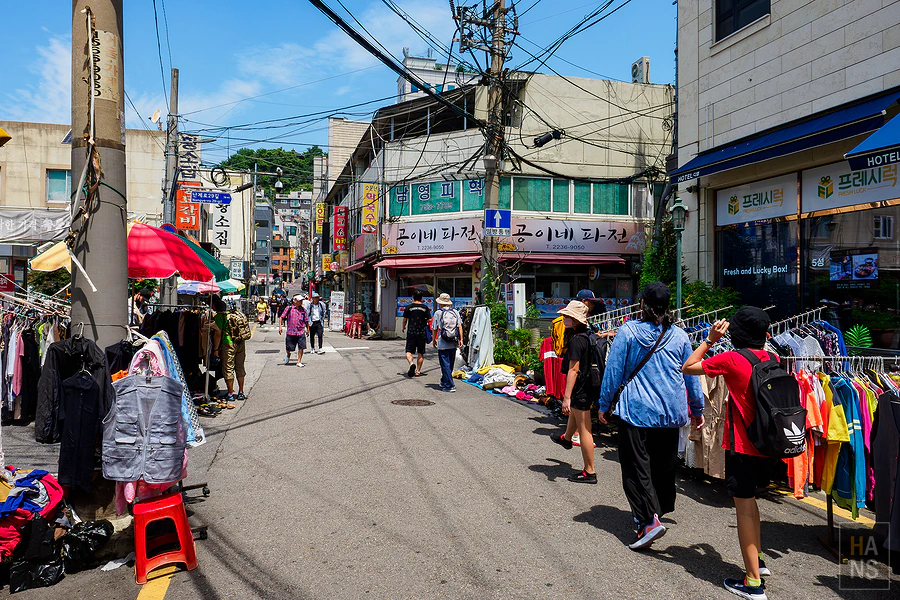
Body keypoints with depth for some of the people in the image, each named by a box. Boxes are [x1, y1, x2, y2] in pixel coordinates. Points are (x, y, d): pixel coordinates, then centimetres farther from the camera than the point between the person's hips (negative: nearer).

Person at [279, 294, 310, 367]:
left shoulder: (303, 310, 8)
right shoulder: (289, 308, 0)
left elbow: (306, 320, 14)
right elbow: (282, 317, 3)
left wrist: (307, 329, 11)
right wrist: (280, 326, -5)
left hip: (301, 332, 2)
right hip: (291, 332, -2)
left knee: (301, 348, -4)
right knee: (288, 348, 7)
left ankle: (299, 362, 9)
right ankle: (288, 355, 41)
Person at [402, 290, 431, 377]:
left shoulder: (409, 307, -1)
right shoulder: (425, 308, 2)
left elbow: (405, 319, 5)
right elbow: (429, 320, 2)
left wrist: (403, 327, 23)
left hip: (411, 332, -1)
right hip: (422, 333, 1)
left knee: (409, 351, 2)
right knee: (420, 353, 10)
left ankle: (411, 363, -26)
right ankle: (418, 371, 12)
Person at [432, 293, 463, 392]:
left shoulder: (438, 313, -3)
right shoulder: (455, 312, 6)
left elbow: (434, 329, 0)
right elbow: (460, 326, 2)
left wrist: (433, 340, 14)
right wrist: (461, 339, 4)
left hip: (443, 344, -4)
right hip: (454, 344, 5)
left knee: (445, 365, -1)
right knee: (450, 364, 17)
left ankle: (450, 386, -6)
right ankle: (444, 382, 32)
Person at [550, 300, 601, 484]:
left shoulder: (577, 340, -23)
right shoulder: (589, 334, 5)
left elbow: (573, 370, -26)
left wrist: (566, 397, -25)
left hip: (582, 388, -10)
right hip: (591, 385, 10)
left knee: (584, 429, -2)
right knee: (574, 411, 35)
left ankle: (589, 472, 6)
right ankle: (566, 438, 64)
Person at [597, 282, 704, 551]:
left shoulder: (628, 331, -8)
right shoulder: (680, 336, 3)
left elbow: (613, 370, -5)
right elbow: (692, 376, 11)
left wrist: (604, 405, 5)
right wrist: (697, 409, 23)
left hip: (636, 410, -4)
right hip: (671, 412, 4)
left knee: (636, 467, -2)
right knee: (664, 465, 17)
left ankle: (649, 520, -14)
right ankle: (658, 509, 31)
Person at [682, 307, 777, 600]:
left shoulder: (731, 359, -16)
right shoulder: (772, 359, 2)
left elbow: (688, 367, -7)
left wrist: (710, 339, 1)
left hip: (741, 446, -7)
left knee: (744, 508, 1)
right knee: (748, 499, 25)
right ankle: (758, 560, 36)